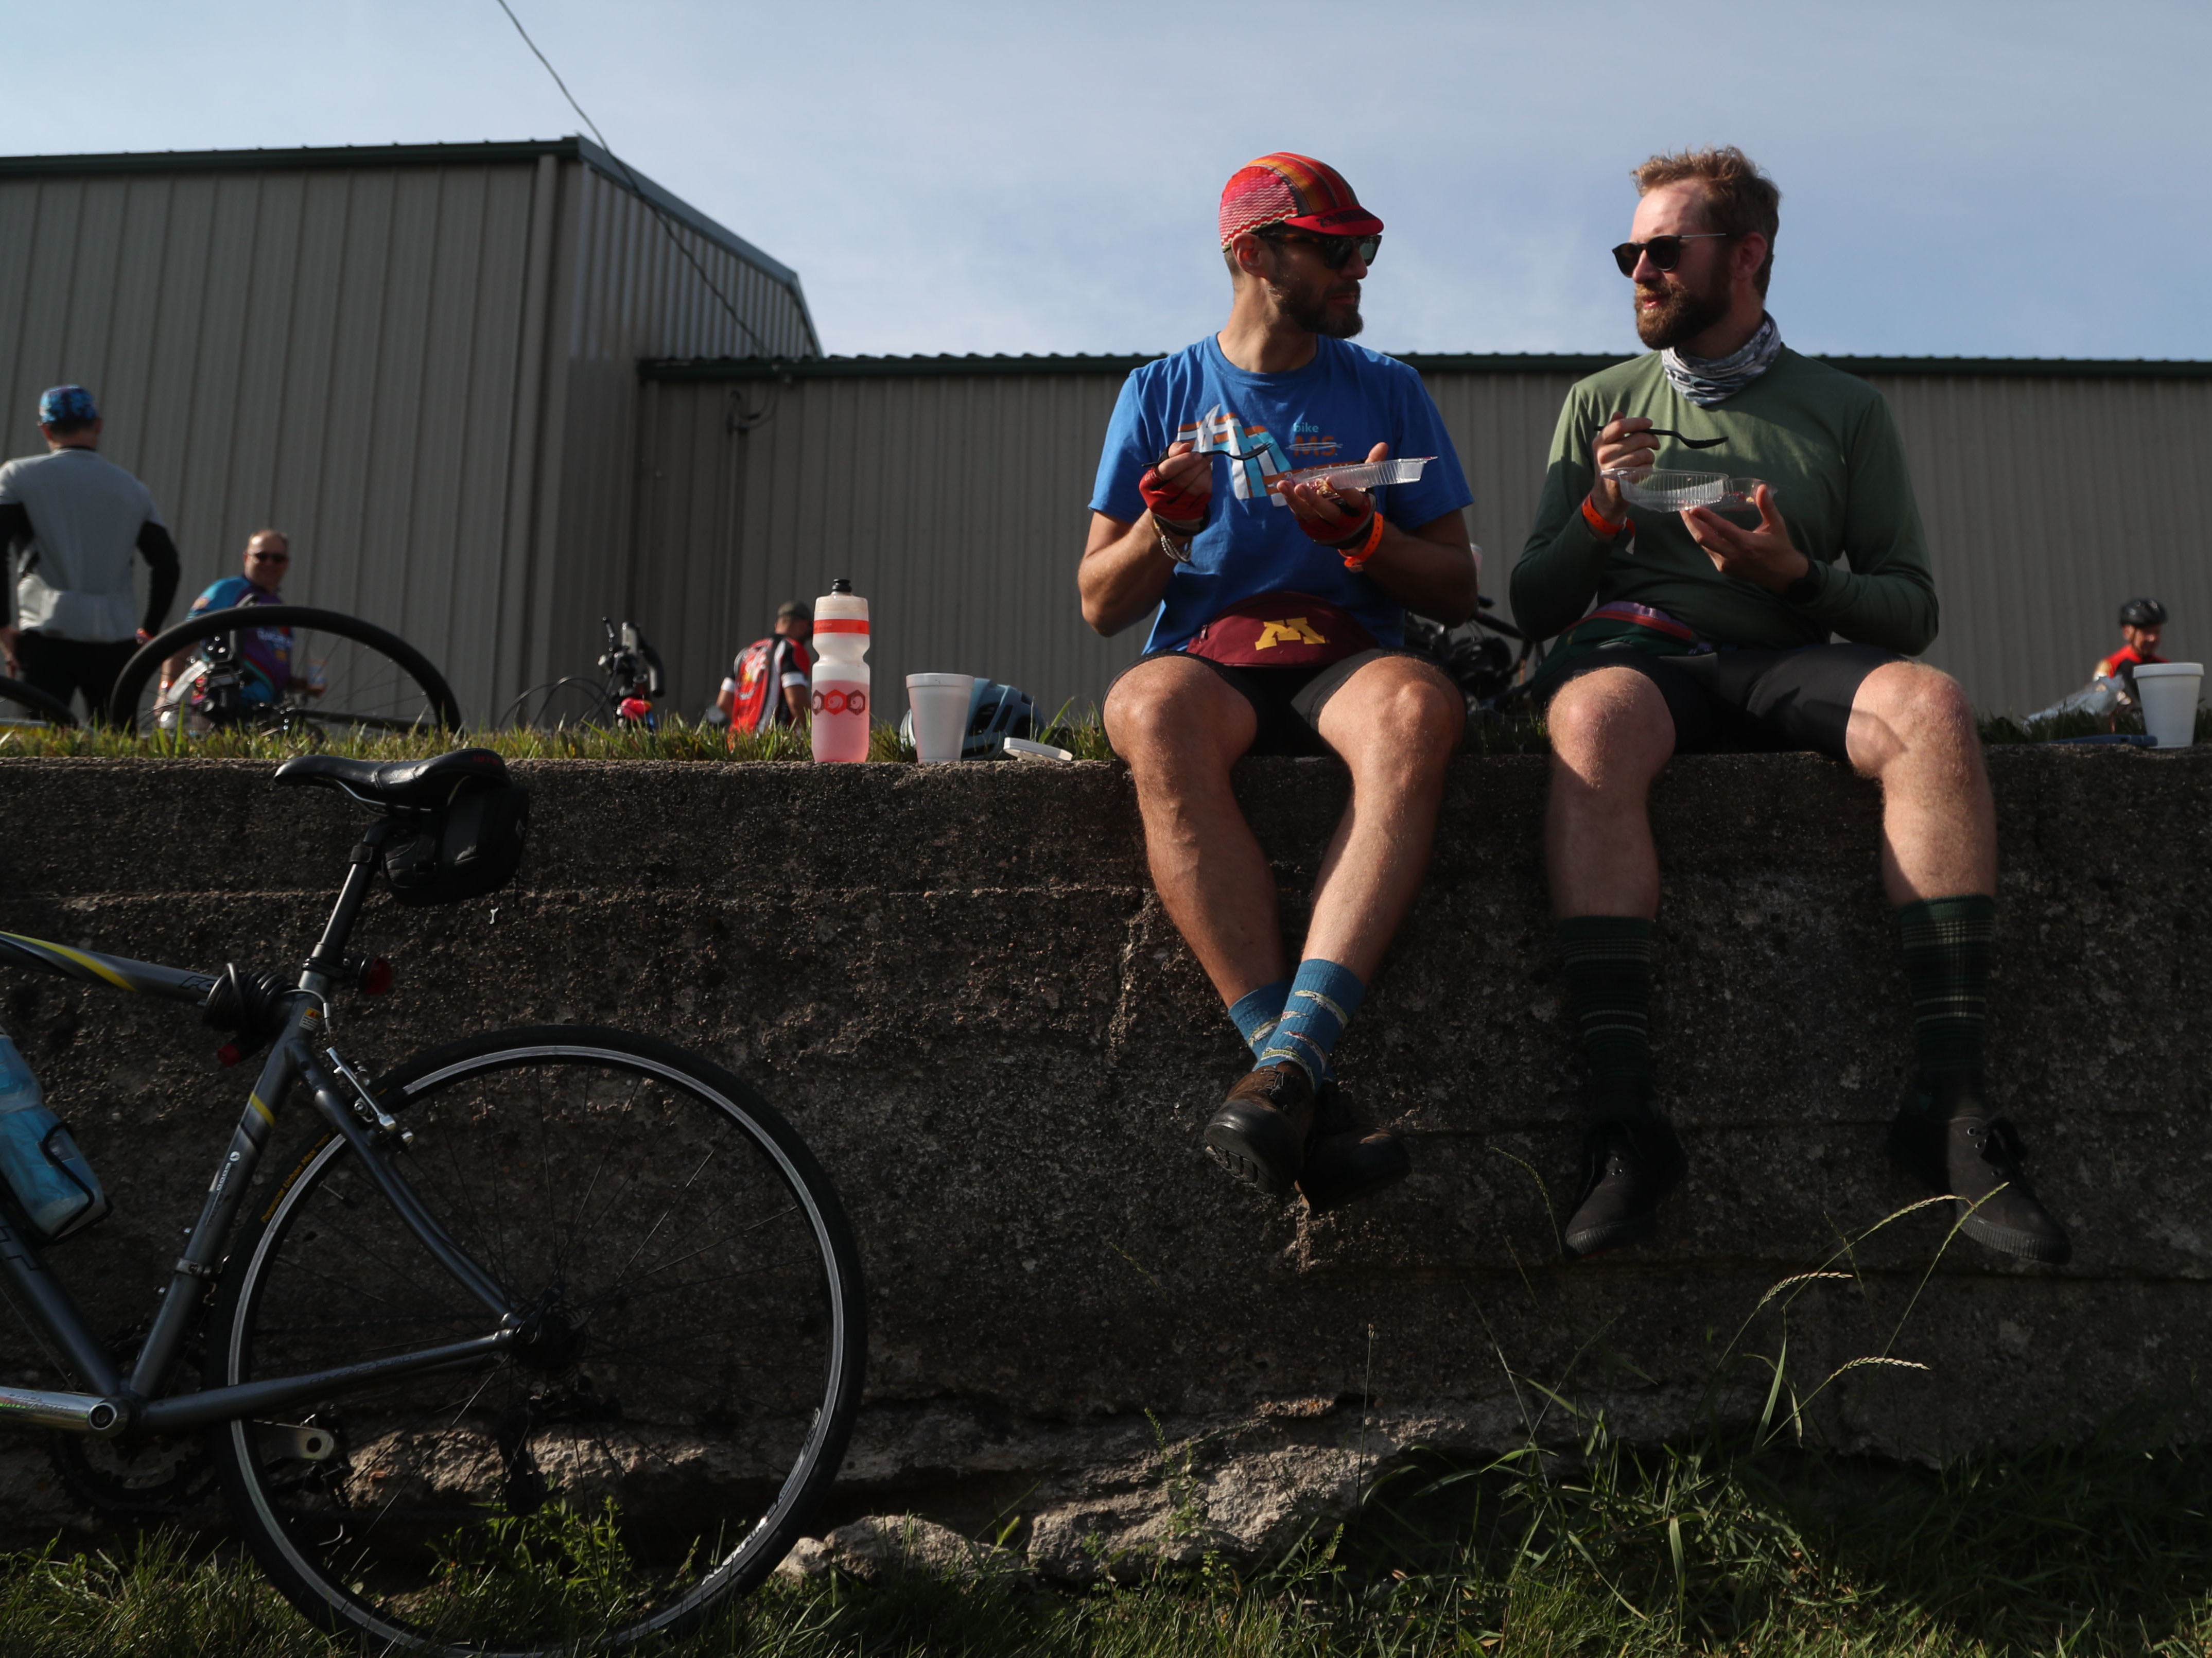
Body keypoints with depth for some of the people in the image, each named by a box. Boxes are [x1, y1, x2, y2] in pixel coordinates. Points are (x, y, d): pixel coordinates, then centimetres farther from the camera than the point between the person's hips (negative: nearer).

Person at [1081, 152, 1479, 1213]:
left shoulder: (1387, 392, 18)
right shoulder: (1161, 392, 16)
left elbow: (1457, 593, 13)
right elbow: (1101, 605, 12)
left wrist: (1364, 537, -7)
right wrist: (1164, 528, -9)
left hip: (1349, 656, 1)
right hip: (1206, 657, 0)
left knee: (1419, 706, -38)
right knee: (1153, 711, -39)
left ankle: (1289, 1060, -48)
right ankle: (1311, 1096, -44)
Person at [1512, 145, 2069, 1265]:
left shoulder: (1846, 410, 17)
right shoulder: (1601, 404, 19)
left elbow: (1912, 609, 11)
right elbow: (1533, 610, 14)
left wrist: (1798, 576, -8)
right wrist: (1600, 511, -4)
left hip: (1789, 662, 1)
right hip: (1637, 649, -1)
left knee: (1929, 706, -33)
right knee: (1594, 719, -38)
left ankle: (1950, 1103, -33)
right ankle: (1620, 1113, -43)